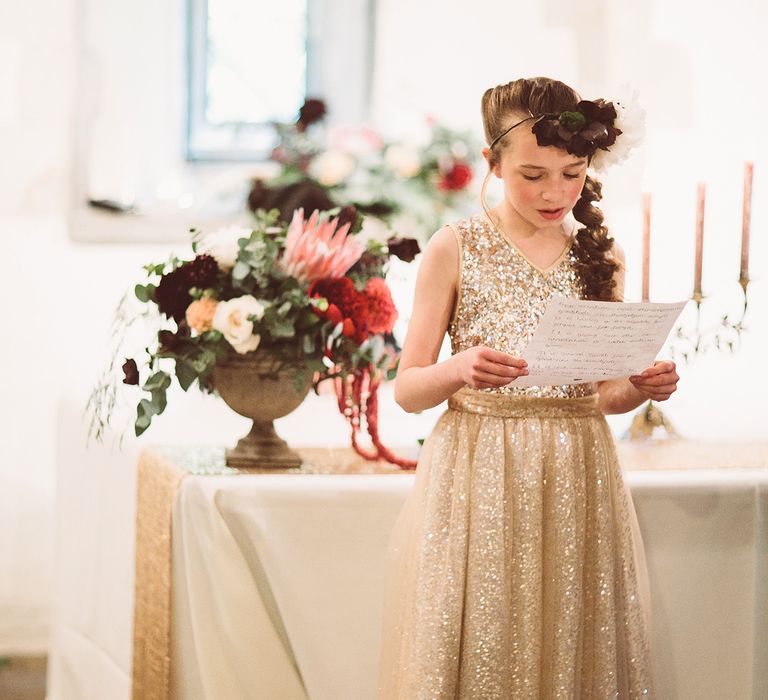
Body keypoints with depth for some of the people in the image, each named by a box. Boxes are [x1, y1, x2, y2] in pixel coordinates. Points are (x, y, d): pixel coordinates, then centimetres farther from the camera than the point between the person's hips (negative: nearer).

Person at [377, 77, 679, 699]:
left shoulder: (601, 257, 9)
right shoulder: (456, 249, -1)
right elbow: (407, 389, -1)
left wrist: (641, 387, -6)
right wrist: (460, 369, -21)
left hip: (578, 478, 3)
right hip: (477, 478, -3)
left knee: (572, 648, 4)